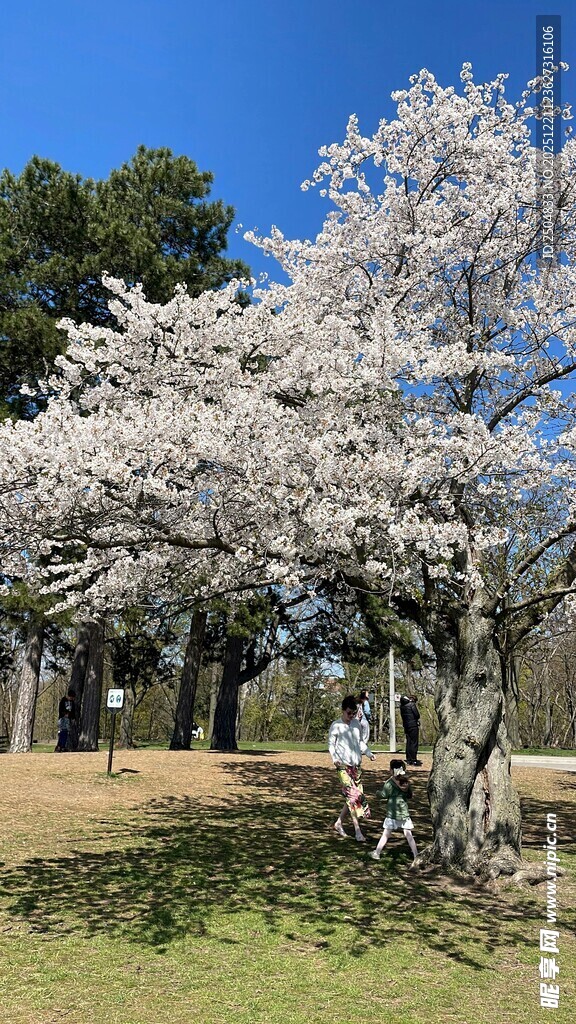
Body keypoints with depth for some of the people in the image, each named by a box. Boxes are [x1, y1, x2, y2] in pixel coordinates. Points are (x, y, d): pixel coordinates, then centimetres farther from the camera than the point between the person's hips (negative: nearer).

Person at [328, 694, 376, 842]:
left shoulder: (356, 723, 9)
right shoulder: (336, 726, -7)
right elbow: (331, 744, -3)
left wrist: (369, 753, 5)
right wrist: (335, 758, -18)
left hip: (356, 765, 6)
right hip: (343, 765, -6)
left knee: (352, 797, 6)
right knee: (353, 795, -13)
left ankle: (339, 823, 24)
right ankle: (358, 831, -9)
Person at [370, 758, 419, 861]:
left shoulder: (390, 783, -13)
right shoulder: (406, 782, 1)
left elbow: (381, 795, -9)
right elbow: (409, 795, 15)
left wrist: (378, 792, 9)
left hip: (392, 814, -3)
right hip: (405, 813, 3)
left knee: (386, 834, 6)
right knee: (409, 835, 9)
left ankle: (377, 853, 13)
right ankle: (416, 855, 10)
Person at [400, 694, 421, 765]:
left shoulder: (402, 706, 10)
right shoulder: (412, 704, -12)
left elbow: (402, 715, 11)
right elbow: (417, 715, -14)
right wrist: (417, 720, 6)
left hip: (406, 725, 7)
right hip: (413, 725, -7)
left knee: (408, 742, 12)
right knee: (414, 743, -3)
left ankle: (408, 759, 14)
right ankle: (413, 759, -5)